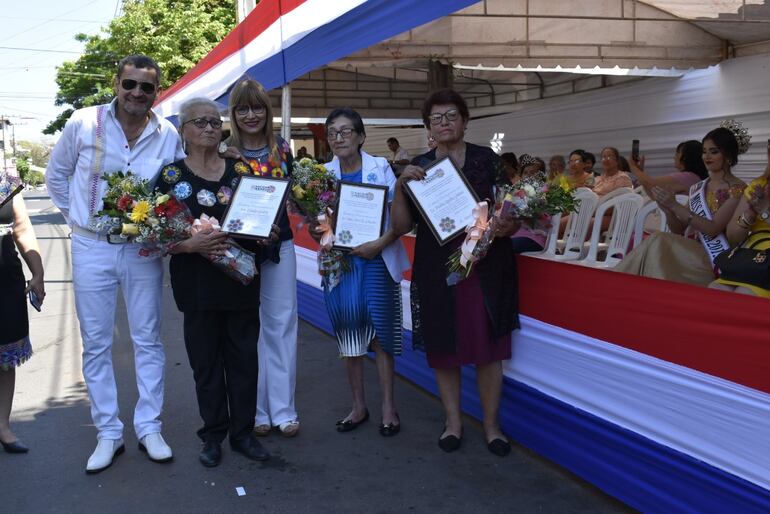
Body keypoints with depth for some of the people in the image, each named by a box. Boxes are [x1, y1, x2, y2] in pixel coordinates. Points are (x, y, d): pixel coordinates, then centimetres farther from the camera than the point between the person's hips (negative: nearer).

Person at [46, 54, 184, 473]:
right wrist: (76, 218, 5)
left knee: (148, 340, 7)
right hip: (92, 249, -1)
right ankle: (108, 434, 18)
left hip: (144, 250, 1)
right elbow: (56, 175, 8)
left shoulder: (168, 136, -4)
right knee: (96, 344, 6)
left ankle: (149, 429, 20)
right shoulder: (83, 122, -7)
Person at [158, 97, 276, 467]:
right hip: (198, 282, -2)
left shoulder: (240, 171, 7)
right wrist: (190, 244, -20)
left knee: (244, 358, 8)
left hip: (242, 281, 2)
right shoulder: (171, 176, -1)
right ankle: (213, 434, 23)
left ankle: (243, 432, 23)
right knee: (206, 361, 7)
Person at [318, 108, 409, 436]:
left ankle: (389, 407, 15)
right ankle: (359, 406, 22)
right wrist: (320, 233, -11)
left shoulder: (380, 168, -3)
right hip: (340, 263, 3)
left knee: (380, 334, 3)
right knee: (349, 336, 8)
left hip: (377, 262, -2)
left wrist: (380, 244, -18)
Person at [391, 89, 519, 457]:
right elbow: (402, 225, 2)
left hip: (486, 265, -1)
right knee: (442, 347, 7)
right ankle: (453, 421, 24)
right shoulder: (419, 166, 6)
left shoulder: (486, 159, 2)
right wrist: (400, 186, -12)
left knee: (488, 346, 3)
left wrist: (508, 226, -20)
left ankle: (491, 423, 19)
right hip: (437, 269, 2)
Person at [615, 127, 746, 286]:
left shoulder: (738, 189, -6)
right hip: (696, 254, 6)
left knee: (657, 241, -27)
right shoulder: (697, 188, 14)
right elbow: (679, 231, 12)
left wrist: (675, 206, -21)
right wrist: (668, 211, -9)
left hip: (719, 263, -6)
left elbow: (713, 228, -17)